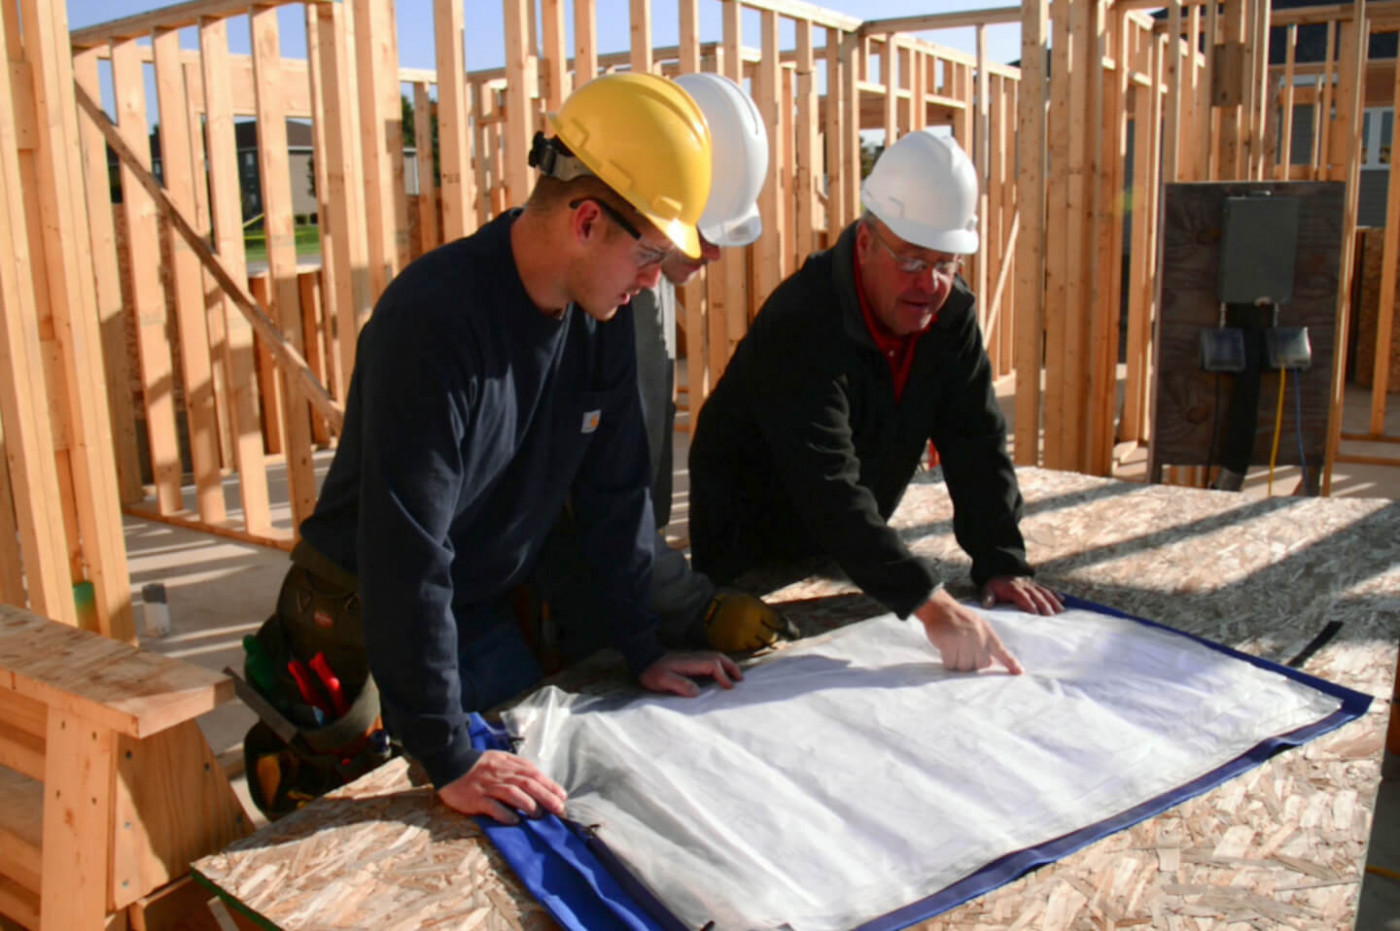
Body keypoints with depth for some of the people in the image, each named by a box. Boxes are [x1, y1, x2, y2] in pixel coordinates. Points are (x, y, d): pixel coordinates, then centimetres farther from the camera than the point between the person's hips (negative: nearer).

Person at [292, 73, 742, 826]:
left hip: (491, 621, 7)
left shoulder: (602, 315, -7)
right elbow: (406, 554, -33)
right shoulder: (433, 318, -31)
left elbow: (614, 493, 1)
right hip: (370, 638, -7)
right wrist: (449, 759, -32)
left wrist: (643, 651, 3)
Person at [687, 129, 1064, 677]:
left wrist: (1001, 563, -19)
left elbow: (977, 445, -8)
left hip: (850, 549, 7)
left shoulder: (951, 313, -10)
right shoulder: (800, 324, -35)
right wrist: (930, 605, -50)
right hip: (749, 554, -6)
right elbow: (830, 490, -44)